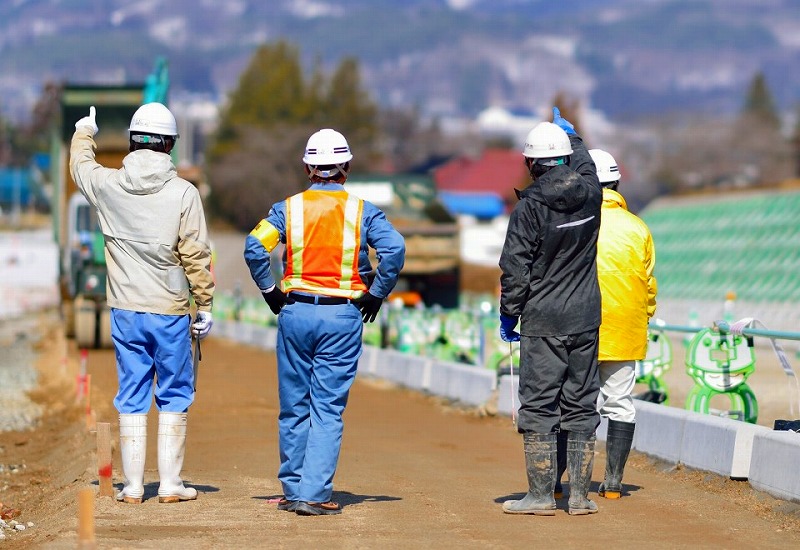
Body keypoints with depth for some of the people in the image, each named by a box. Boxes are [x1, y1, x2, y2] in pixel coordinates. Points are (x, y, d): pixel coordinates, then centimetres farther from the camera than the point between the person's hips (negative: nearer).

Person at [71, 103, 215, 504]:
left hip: (125, 312, 3)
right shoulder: (183, 192, -10)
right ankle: (170, 484, 9)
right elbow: (196, 256, -9)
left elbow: (80, 165, 22)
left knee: (131, 397, 9)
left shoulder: (108, 185, -2)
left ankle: (132, 486, 11)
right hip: (170, 311, -2)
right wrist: (205, 306, 1)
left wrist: (84, 132, 42)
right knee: (174, 396, 9)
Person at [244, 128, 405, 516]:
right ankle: (314, 494, -7)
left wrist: (269, 291, 2)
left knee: (294, 406, 11)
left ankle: (293, 490, 17)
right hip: (343, 317, -1)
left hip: (296, 313, 1)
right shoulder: (362, 210, 1)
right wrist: (376, 294, -1)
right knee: (328, 409, 0)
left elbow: (254, 246, -9)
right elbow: (394, 248, -13)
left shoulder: (289, 207, 3)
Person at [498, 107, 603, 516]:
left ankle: (540, 496, -1)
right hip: (586, 319, 5)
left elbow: (514, 268, -12)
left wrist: (508, 315, -1)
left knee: (538, 406, 0)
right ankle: (580, 495, 10)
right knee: (581, 406, 9)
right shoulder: (590, 191, 1)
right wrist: (568, 130, 42)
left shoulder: (530, 206, -13)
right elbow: (584, 163, 26)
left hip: (543, 322, -5)